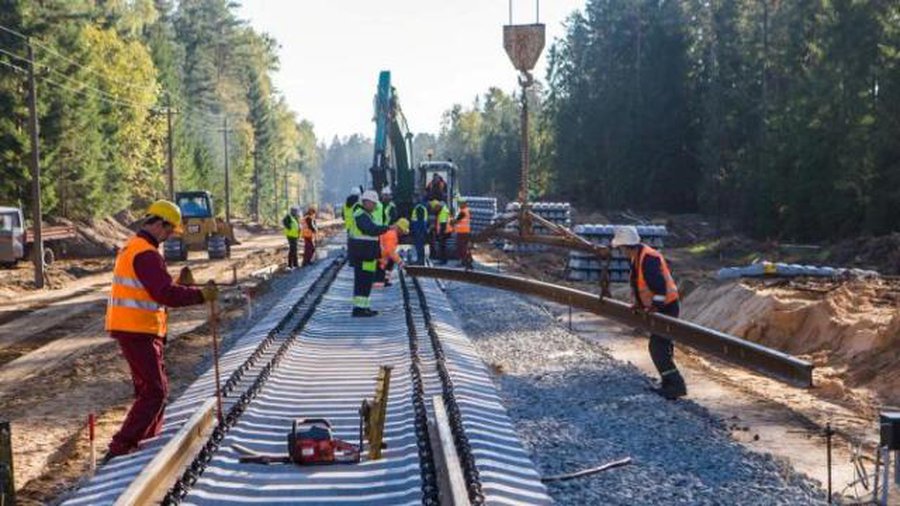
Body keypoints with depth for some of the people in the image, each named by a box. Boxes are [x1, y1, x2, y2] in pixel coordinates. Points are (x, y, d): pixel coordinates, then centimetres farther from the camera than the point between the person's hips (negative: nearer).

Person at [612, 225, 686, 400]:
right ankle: (668, 383, 27)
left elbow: (659, 284, -30)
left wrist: (656, 306, -29)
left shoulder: (648, 258, -22)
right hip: (660, 307, 11)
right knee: (662, 345, 17)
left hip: (666, 307, -11)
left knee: (657, 346, -13)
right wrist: (639, 303, 14)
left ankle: (676, 385, -11)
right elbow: (642, 283, 20)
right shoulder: (637, 258, 11)